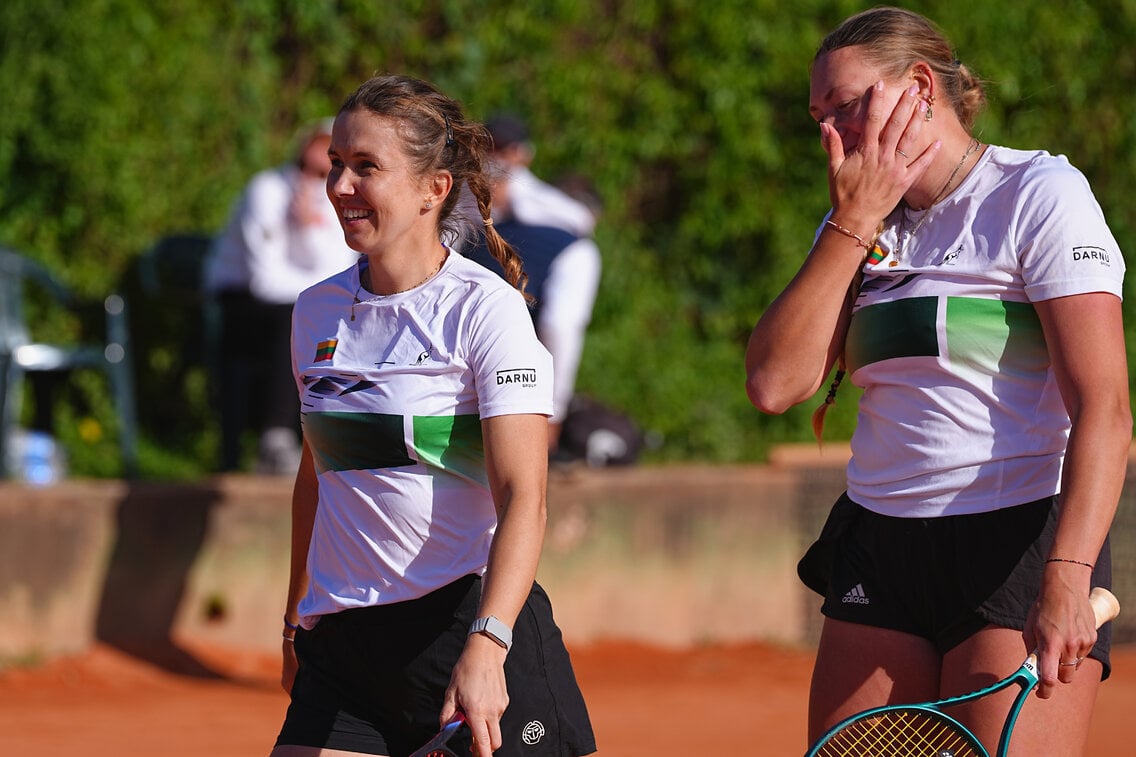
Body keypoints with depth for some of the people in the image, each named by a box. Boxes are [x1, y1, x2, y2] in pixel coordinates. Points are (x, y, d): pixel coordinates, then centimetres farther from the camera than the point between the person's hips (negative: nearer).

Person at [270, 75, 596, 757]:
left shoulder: (485, 309, -8)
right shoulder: (317, 311, 10)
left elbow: (522, 497, -17)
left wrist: (485, 647, -29)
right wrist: (297, 618, 26)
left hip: (474, 622, -5)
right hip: (342, 645, 5)